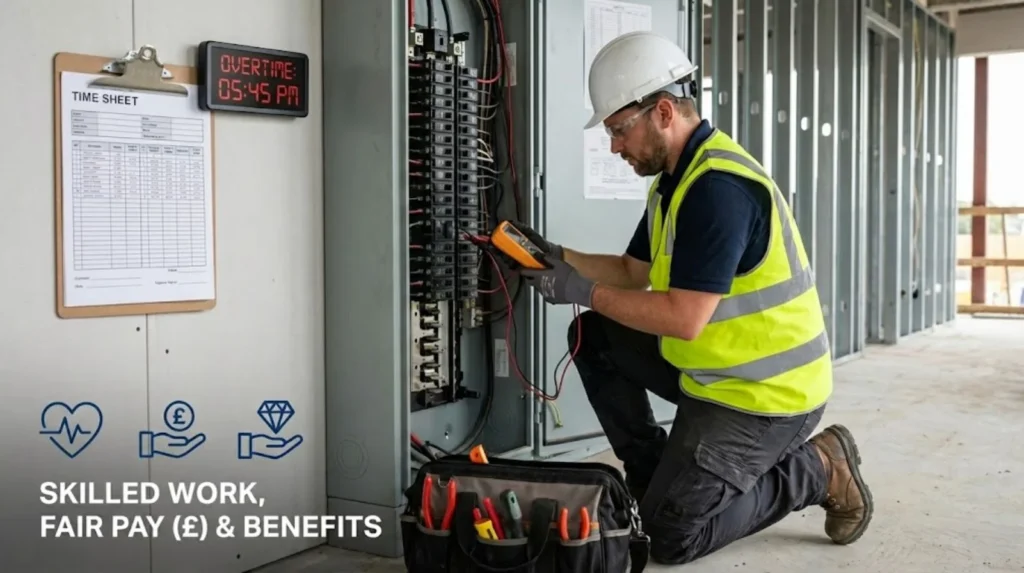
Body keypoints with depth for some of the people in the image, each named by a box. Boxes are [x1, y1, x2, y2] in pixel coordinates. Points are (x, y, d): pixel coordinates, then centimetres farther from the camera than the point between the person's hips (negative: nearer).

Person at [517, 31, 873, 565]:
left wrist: (585, 291, -19)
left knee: (670, 534, -6)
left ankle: (817, 470, 7)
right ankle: (657, 475, 14)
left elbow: (684, 319, -28)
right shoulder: (672, 178, 7)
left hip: (763, 392, -9)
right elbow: (634, 272, 14)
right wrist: (560, 257, 1)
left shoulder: (719, 186, -25)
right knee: (594, 339, 8)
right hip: (713, 367, 10)